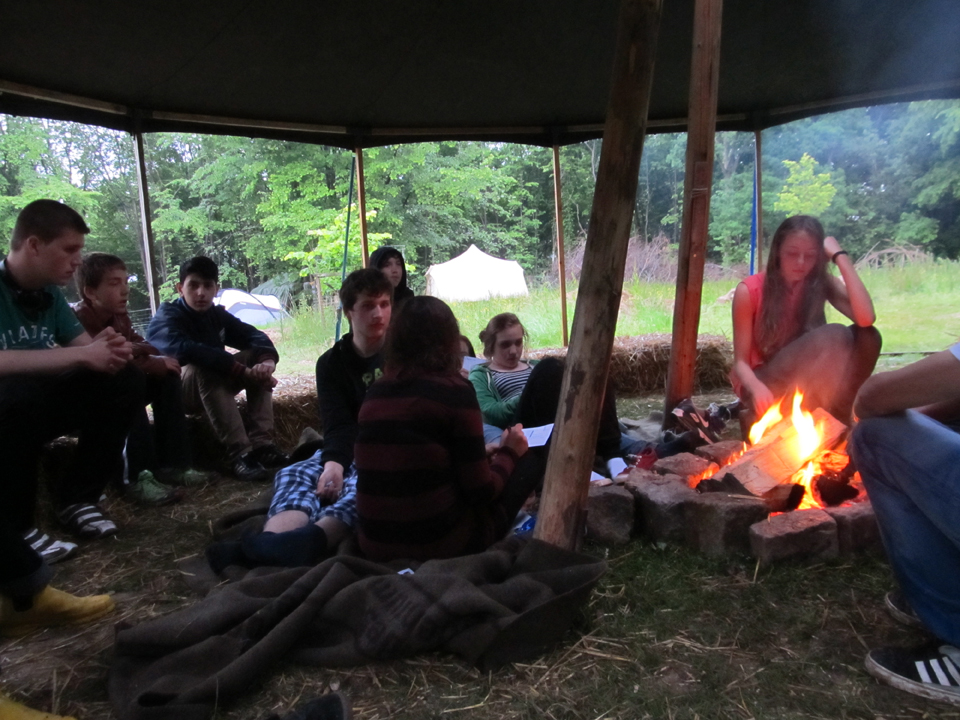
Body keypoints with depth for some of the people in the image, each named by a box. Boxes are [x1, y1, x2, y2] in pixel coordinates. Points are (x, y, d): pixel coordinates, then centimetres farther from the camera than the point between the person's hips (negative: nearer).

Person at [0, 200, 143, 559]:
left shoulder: (48, 293, 4)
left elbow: (83, 347, 4)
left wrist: (106, 349, -20)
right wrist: (82, 355, -33)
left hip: (39, 406, 7)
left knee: (125, 381, -9)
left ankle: (76, 496, 0)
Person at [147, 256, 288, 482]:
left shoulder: (218, 315, 2)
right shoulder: (166, 318, -17)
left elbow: (254, 336, -7)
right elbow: (187, 350, -38)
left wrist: (268, 360, -32)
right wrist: (244, 372, -44)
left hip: (215, 384, 6)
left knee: (258, 360, -15)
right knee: (203, 368, -37)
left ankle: (261, 444, -25)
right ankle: (239, 453, -41)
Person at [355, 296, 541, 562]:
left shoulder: (375, 392, 3)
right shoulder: (454, 390, -13)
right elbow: (480, 491, -10)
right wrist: (508, 453, 9)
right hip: (438, 546, -6)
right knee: (525, 466, 12)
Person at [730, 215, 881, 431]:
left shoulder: (823, 283, -6)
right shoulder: (749, 291, -15)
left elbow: (866, 319, -26)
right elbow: (741, 361, -14)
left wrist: (840, 256, -21)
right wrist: (756, 387, -38)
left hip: (806, 383, 5)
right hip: (763, 382, -4)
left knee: (867, 337, -20)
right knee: (833, 337, -28)